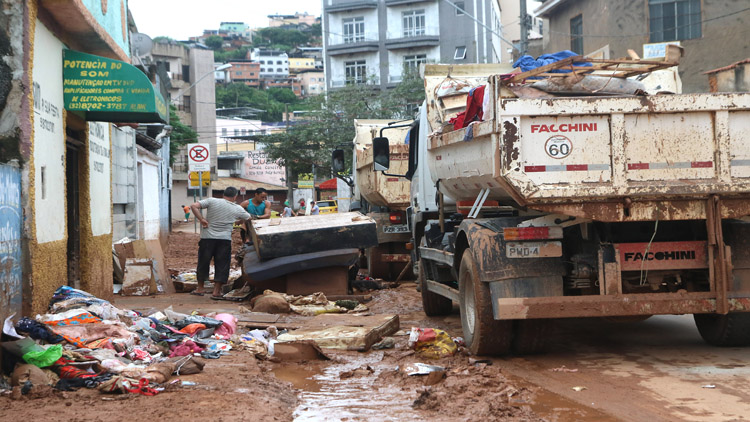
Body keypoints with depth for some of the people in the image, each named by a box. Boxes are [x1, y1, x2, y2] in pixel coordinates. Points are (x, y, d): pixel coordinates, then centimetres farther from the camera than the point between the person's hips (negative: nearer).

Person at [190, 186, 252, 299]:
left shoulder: (212, 201, 0)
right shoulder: (238, 209, 4)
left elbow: (194, 206, -9)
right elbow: (249, 218, 20)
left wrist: (201, 220, -5)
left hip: (207, 238, 1)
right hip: (225, 239, -1)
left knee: (203, 262, 14)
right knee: (221, 265, 7)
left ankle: (200, 288, 25)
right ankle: (216, 291, 4)